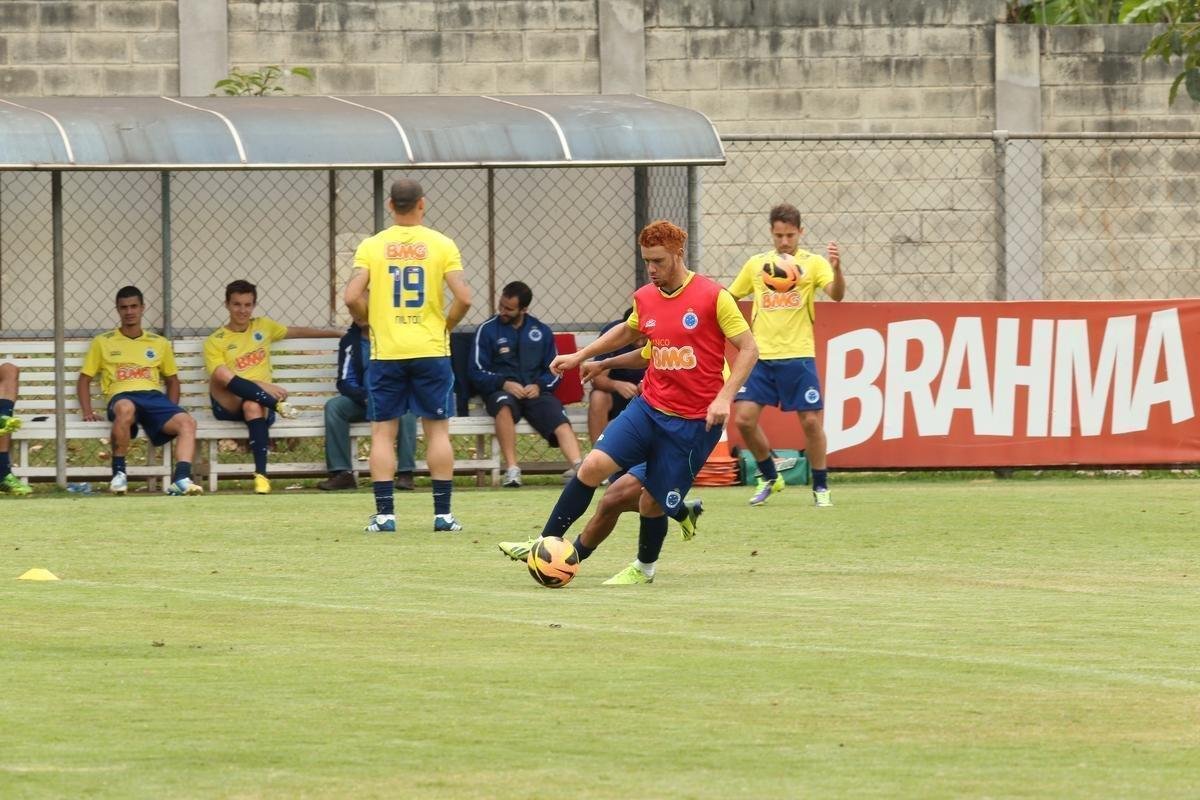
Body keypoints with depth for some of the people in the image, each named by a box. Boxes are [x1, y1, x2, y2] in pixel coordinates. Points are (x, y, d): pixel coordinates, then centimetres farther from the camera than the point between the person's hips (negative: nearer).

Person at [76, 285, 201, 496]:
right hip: (122, 397, -3)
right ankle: (119, 474, -27)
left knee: (187, 422, -29)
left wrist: (171, 412, 10)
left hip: (155, 398, 3)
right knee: (125, 409, -42)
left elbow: (172, 380, 28)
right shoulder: (103, 343, 17)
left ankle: (181, 480, -43)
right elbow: (84, 379, 17)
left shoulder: (159, 344, 23)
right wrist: (87, 412, 0)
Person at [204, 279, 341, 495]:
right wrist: (261, 386, -20)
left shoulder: (263, 326, 19)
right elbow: (222, 377, -9)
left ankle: (261, 475, -43)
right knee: (220, 374, -34)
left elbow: (298, 332, 33)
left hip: (259, 400, 1)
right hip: (230, 404, -1)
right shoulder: (215, 342, 6)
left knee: (253, 406, -38)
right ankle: (277, 404, -38)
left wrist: (337, 333, 39)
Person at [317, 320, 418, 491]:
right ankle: (341, 474, -26)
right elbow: (345, 382, 0)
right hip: (363, 402, 3)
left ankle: (405, 474, -34)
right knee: (333, 406, -23)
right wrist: (366, 398, -20)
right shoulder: (350, 341, 6)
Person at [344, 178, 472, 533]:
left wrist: (369, 322, 10)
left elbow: (352, 297, -9)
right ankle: (443, 513, 5)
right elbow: (463, 297, -9)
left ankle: (384, 513, 0)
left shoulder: (372, 246, -1)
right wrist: (446, 325, 9)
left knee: (383, 432, 5)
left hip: (385, 352, 0)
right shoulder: (442, 245, -2)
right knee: (437, 430, 7)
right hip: (430, 350, 0)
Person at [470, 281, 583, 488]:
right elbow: (477, 373, 3)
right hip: (500, 391, -2)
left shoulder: (542, 331, 14)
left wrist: (539, 386, -6)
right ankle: (511, 470, -41)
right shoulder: (488, 330, 7)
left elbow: (555, 371, 16)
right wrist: (504, 384, -15)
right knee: (505, 405, -39)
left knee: (560, 421, -28)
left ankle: (578, 467, -51)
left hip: (536, 391, 2)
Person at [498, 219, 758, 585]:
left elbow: (748, 349, -9)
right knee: (593, 465, -14)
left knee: (652, 501, 0)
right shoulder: (645, 298, 6)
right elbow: (628, 331, 28)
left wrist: (724, 397, -20)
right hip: (649, 407, 5)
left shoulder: (713, 297, -12)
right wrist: (580, 355, 24)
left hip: (693, 421, -5)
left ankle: (644, 568, 30)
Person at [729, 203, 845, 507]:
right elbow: (729, 298, 21)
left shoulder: (813, 263, 1)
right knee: (744, 419, -6)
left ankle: (820, 487, 13)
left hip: (798, 356, -3)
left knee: (811, 421, -4)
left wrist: (837, 268, -34)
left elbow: (836, 294, -15)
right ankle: (769, 477, 15)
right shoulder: (756, 264, 10)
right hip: (760, 356, 3)